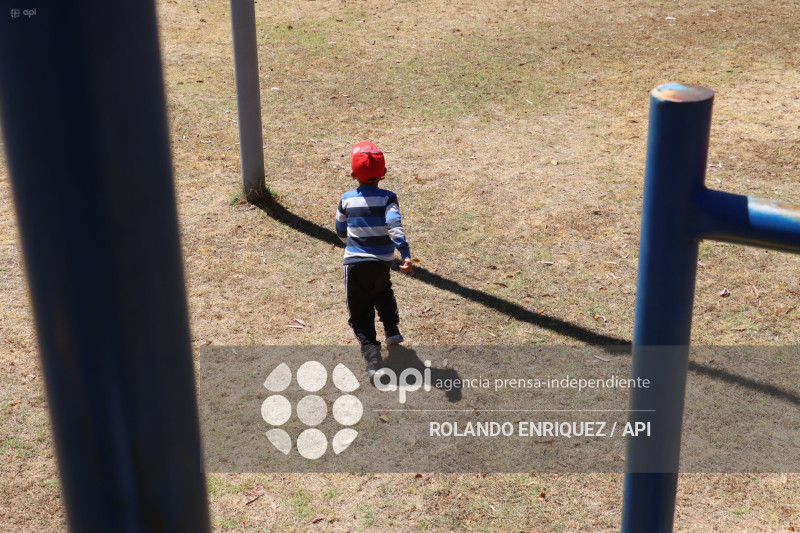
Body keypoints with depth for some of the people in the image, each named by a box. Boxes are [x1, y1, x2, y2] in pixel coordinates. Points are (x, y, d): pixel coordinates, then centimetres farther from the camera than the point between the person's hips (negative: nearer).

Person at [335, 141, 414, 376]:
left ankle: (371, 354, -10)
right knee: (382, 291, 35)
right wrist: (406, 256, -26)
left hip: (354, 263, -1)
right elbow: (395, 227, -20)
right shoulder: (387, 198, -6)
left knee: (360, 313, 5)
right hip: (382, 262, 1)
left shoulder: (347, 199, 1)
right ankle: (392, 329, 34)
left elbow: (340, 231, 14)